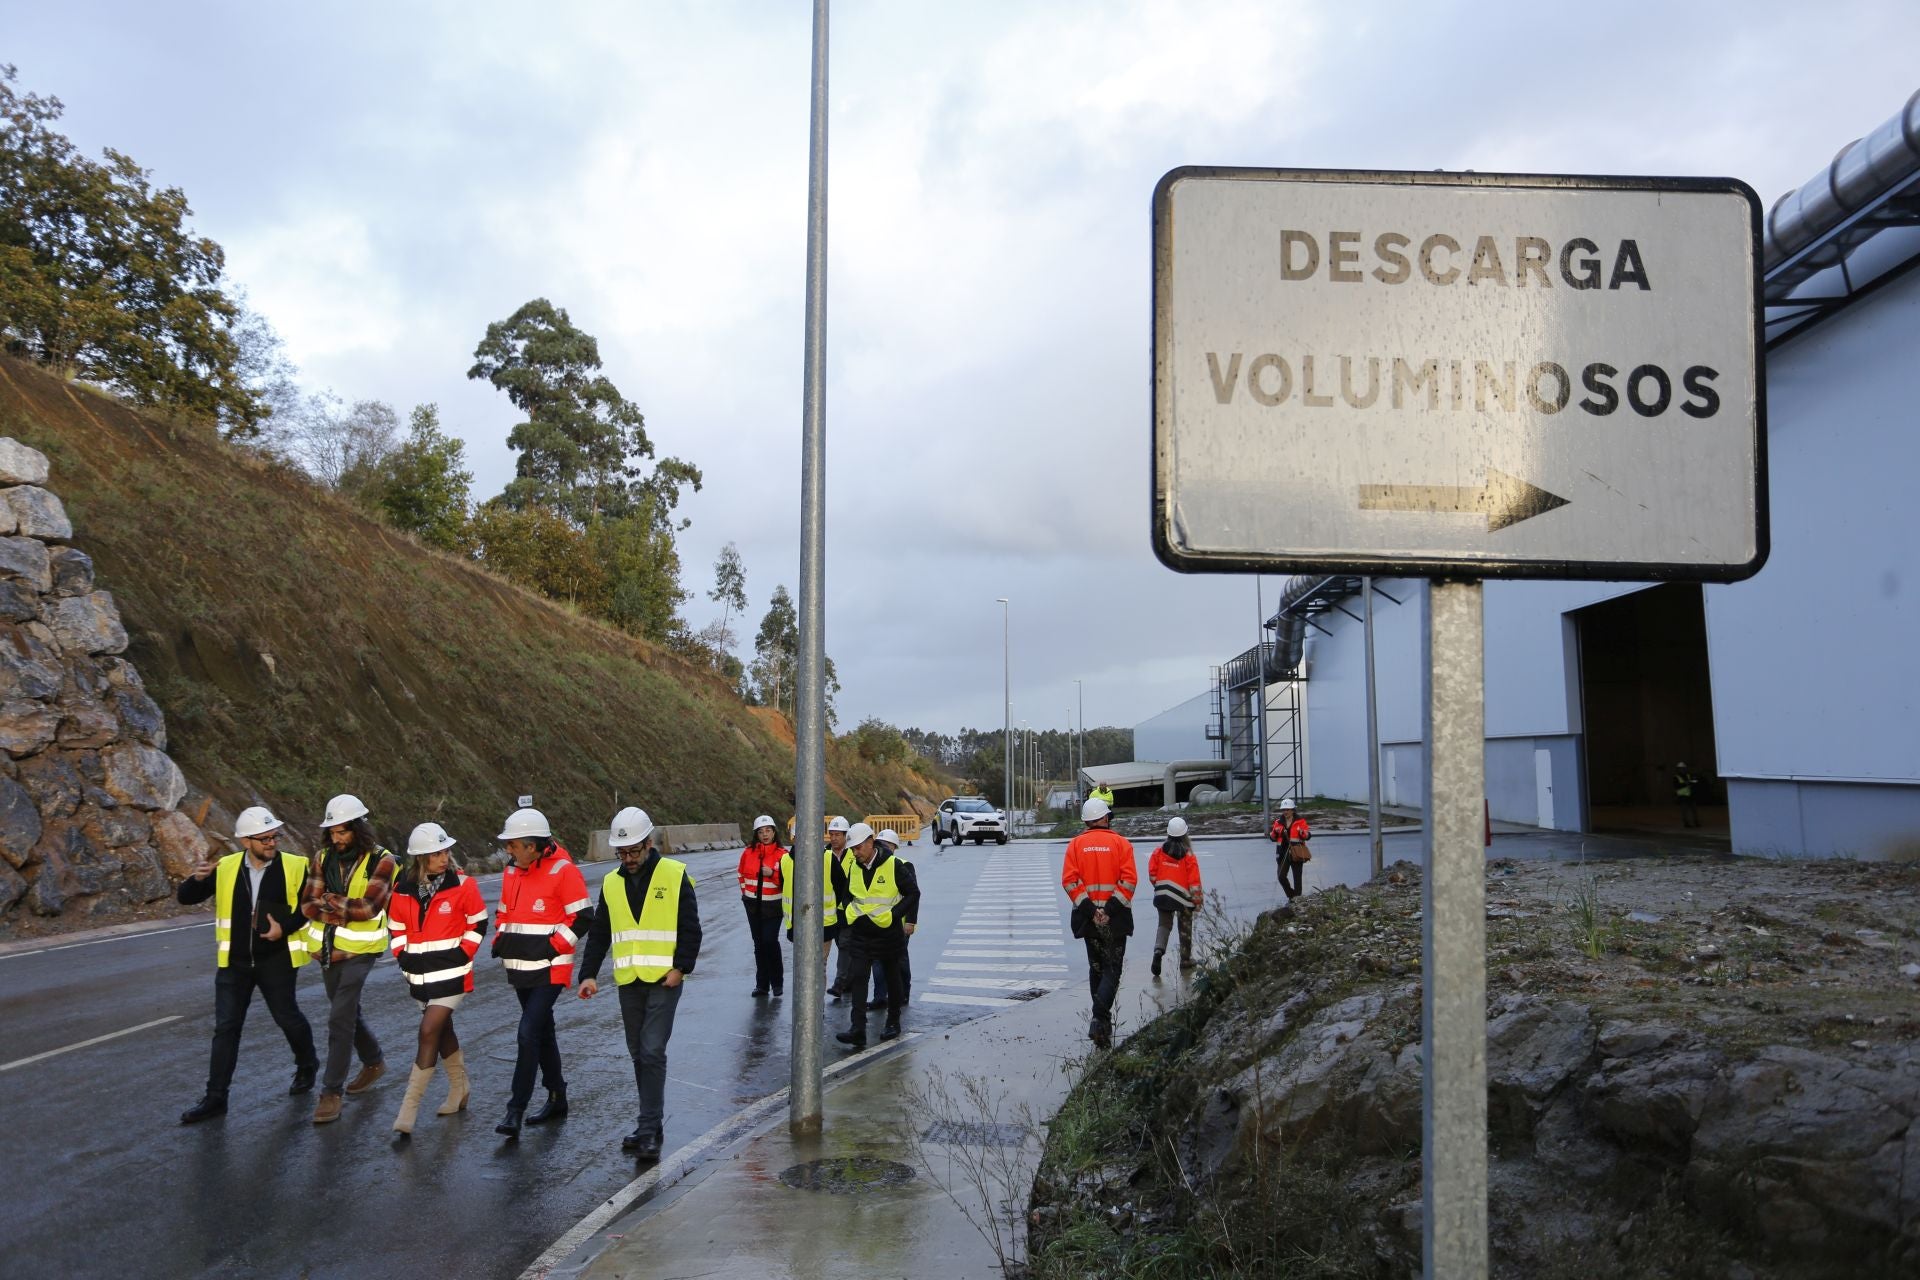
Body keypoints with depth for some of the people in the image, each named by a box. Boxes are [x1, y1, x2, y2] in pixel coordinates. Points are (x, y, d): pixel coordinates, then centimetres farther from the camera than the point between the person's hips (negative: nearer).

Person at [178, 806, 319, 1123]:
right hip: (234, 961, 2)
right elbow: (185, 898, 2)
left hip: (277, 960, -2)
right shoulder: (225, 868, 0)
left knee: (288, 1017, 9)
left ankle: (307, 1066, 36)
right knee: (225, 1027, 4)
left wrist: (285, 926, -19)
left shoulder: (295, 867, -7)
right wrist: (196, 879, -20)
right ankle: (215, 1097, 11)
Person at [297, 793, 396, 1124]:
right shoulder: (323, 858, 3)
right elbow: (308, 905, -5)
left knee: (340, 1017, -11)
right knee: (348, 1011, 19)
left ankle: (331, 1091, -3)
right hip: (327, 949, 6)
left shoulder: (381, 861, -11)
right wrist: (347, 909, -19)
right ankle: (374, 1062, 40)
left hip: (359, 950, -6)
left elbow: (369, 907, -21)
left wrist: (329, 902, -15)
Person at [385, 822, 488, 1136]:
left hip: (452, 972, -4)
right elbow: (396, 927, 13)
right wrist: (403, 955, 0)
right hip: (421, 975, 5)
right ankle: (459, 1089, 36)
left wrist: (464, 952, -9)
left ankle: (409, 1108, -8)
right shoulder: (403, 889, -1)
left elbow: (478, 923, 0)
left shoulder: (463, 885, -9)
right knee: (442, 1031, 17)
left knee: (429, 1031, -13)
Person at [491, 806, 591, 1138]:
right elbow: (503, 912, 24)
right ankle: (557, 1098, 30)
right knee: (543, 1032, 17)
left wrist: (554, 946, -17)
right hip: (521, 970, 8)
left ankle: (516, 1111, -9)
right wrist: (500, 939, 6)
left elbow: (582, 917, -12)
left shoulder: (562, 871, -13)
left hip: (550, 970, -8)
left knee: (528, 1034, -14)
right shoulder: (512, 872, 10)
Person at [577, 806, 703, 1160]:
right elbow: (598, 934, 12)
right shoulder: (611, 883, 9)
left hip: (664, 980, -5)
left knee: (652, 1051, -12)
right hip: (628, 982, 5)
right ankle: (652, 1124, 22)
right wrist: (589, 974, 2)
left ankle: (649, 1131, -7)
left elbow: (690, 928, -4)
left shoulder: (674, 875, -4)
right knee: (639, 1054, 12)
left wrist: (681, 967, -12)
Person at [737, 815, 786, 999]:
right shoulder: (748, 852, 3)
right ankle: (762, 984, 17)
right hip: (753, 905, 4)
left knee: (770, 941, -11)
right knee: (759, 943, 9)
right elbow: (742, 874, 20)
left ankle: (777, 982, 5)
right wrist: (745, 892, 17)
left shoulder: (781, 855, -7)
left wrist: (773, 874, -22)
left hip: (773, 906, -4)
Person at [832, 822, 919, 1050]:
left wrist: (909, 920, -9)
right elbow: (846, 894, 19)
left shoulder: (894, 865, -14)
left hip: (888, 931, -4)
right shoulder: (852, 867, 2)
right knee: (858, 978, -7)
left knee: (892, 977, 12)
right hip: (861, 932, 4)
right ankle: (858, 1031, -12)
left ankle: (893, 1022, 29)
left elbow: (913, 893, -5)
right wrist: (849, 914, 7)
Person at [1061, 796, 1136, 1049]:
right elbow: (1129, 879, -12)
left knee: (1096, 968, 18)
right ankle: (1100, 1021, -17)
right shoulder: (1121, 843, -2)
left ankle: (1103, 1021, 23)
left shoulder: (1076, 844, 4)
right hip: (1115, 918, -3)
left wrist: (1089, 909, -8)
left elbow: (1069, 880, -7)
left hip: (1088, 915, 3)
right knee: (1112, 970, 1)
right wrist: (1111, 909, -13)